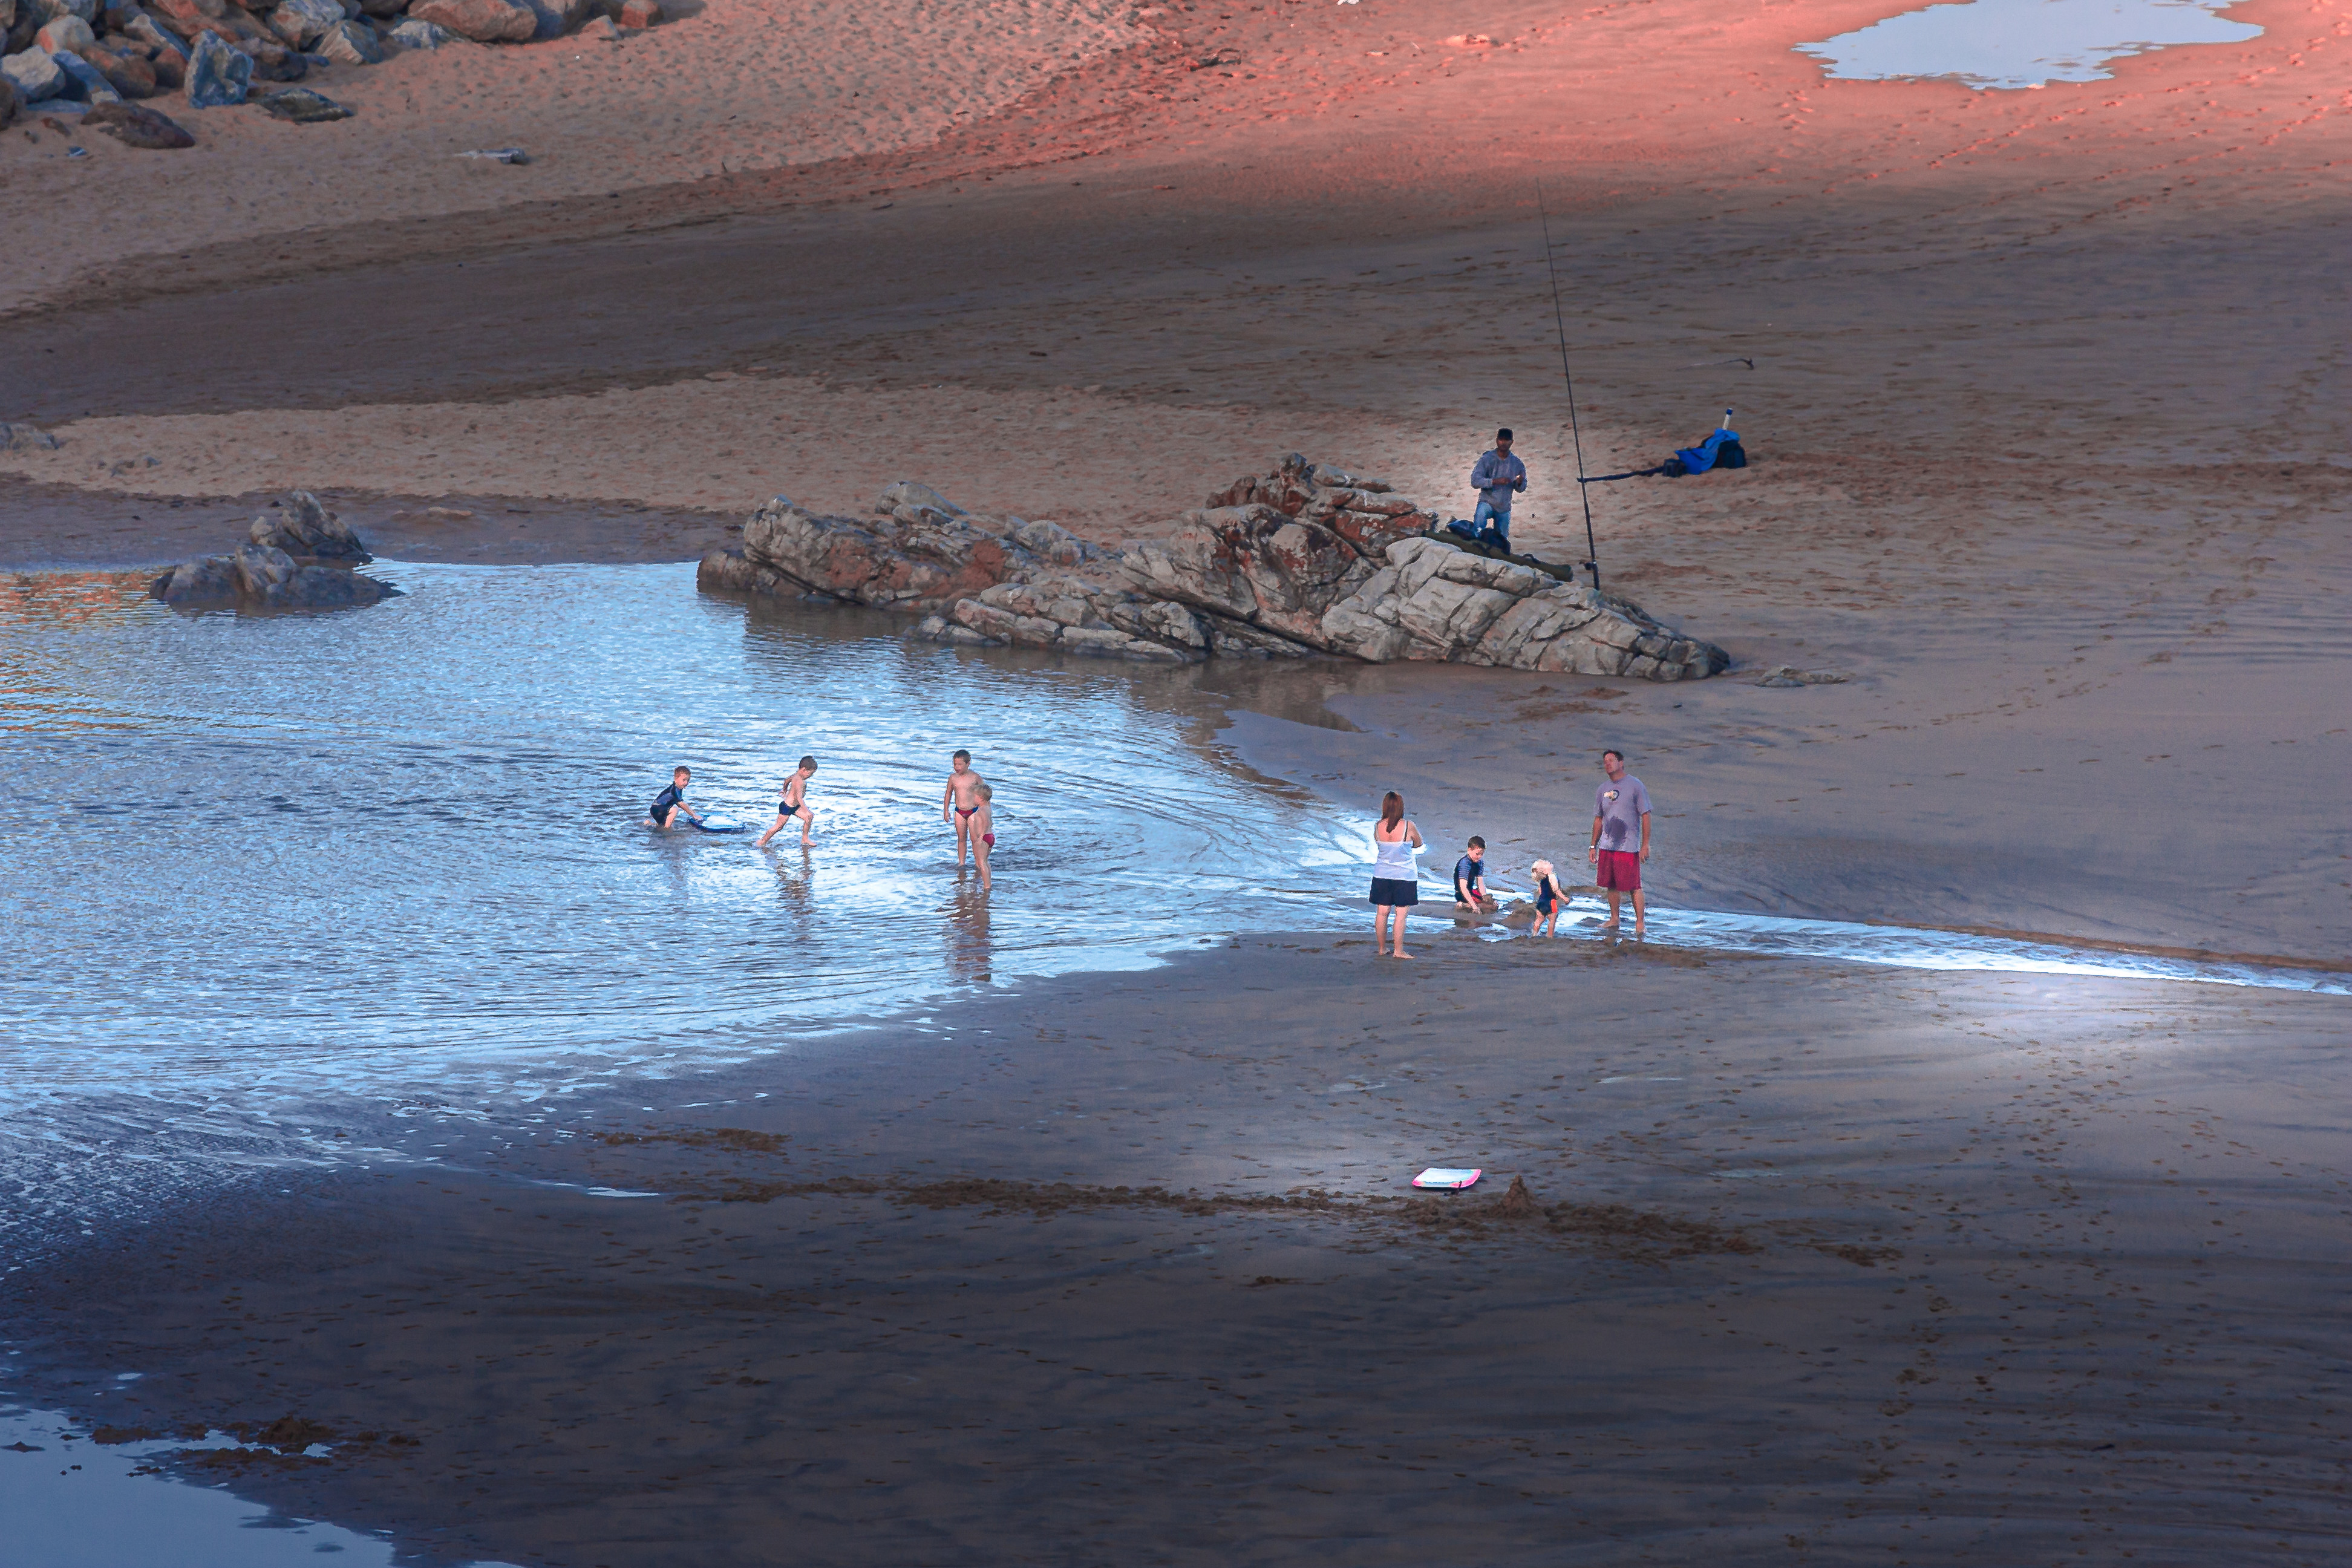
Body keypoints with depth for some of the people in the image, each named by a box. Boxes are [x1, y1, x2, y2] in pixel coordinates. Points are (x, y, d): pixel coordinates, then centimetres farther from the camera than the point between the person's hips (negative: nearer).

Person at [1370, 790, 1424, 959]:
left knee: (1383, 912, 10)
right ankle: (1399, 951, 1)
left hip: (1382, 875, 3)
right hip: (1405, 876, -3)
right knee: (1401, 914, 1)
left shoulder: (1377, 827, -6)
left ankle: (1381, 949, 19)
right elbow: (1418, 844, 3)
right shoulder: (1408, 827, -14)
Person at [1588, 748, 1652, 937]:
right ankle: (1614, 920, 23)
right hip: (1606, 847, 6)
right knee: (1611, 885, 11)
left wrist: (1646, 844, -10)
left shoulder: (1635, 786, -4)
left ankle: (1640, 925, -2)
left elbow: (1646, 816, -5)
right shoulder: (1602, 790, 13)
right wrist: (1593, 846, 16)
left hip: (1628, 847, -6)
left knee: (1634, 886, -6)